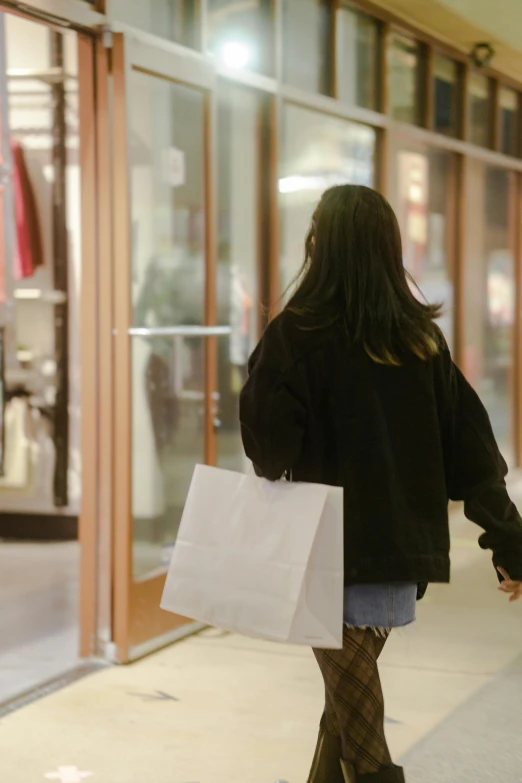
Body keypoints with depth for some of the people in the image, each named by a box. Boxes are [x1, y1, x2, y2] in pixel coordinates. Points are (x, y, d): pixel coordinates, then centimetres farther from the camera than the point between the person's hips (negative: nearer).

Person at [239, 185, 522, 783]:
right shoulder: (420, 336, 3)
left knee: (358, 729, 2)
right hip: (407, 549, 6)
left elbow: (270, 446, -15)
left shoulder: (300, 333, -11)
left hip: (334, 551, -6)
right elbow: (469, 443, 2)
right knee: (349, 695, 23)